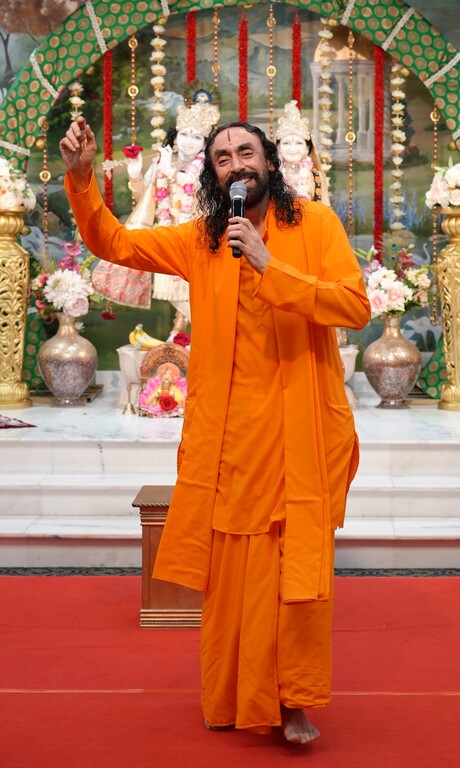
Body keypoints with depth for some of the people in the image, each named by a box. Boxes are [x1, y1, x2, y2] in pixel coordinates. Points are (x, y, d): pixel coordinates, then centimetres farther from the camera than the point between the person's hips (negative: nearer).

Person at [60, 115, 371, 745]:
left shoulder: (315, 223, 1)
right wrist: (81, 177, -1)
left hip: (299, 433, -2)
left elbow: (356, 306, -11)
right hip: (226, 435, 3)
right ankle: (233, 700, 23)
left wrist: (270, 268, -18)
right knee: (230, 569, 8)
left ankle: (294, 702, 12)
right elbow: (112, 243, 13)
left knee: (299, 569, -3)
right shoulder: (201, 241, 11)